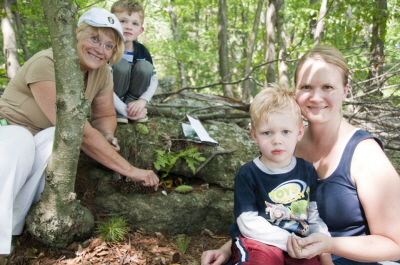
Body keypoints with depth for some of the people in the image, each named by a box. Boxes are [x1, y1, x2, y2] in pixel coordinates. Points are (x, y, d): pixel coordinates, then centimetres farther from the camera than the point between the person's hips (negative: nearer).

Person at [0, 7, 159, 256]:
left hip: (46, 138, 6)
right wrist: (130, 170, -30)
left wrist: (107, 136, -19)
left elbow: (105, 115, 7)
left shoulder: (102, 72, -8)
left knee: (55, 138, -31)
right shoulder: (47, 64, -29)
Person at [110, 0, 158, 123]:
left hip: (133, 98, 4)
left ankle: (132, 107, -7)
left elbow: (154, 80, -1)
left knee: (145, 66, -21)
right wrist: (124, 110, -29)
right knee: (121, 65, -29)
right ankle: (115, 110, -14)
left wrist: (142, 100, -19)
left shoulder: (142, 51, -7)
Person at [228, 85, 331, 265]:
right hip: (260, 243, -4)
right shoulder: (247, 174, -8)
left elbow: (314, 215, 12)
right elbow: (249, 224, -12)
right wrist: (289, 240, -17)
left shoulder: (307, 170, 5)